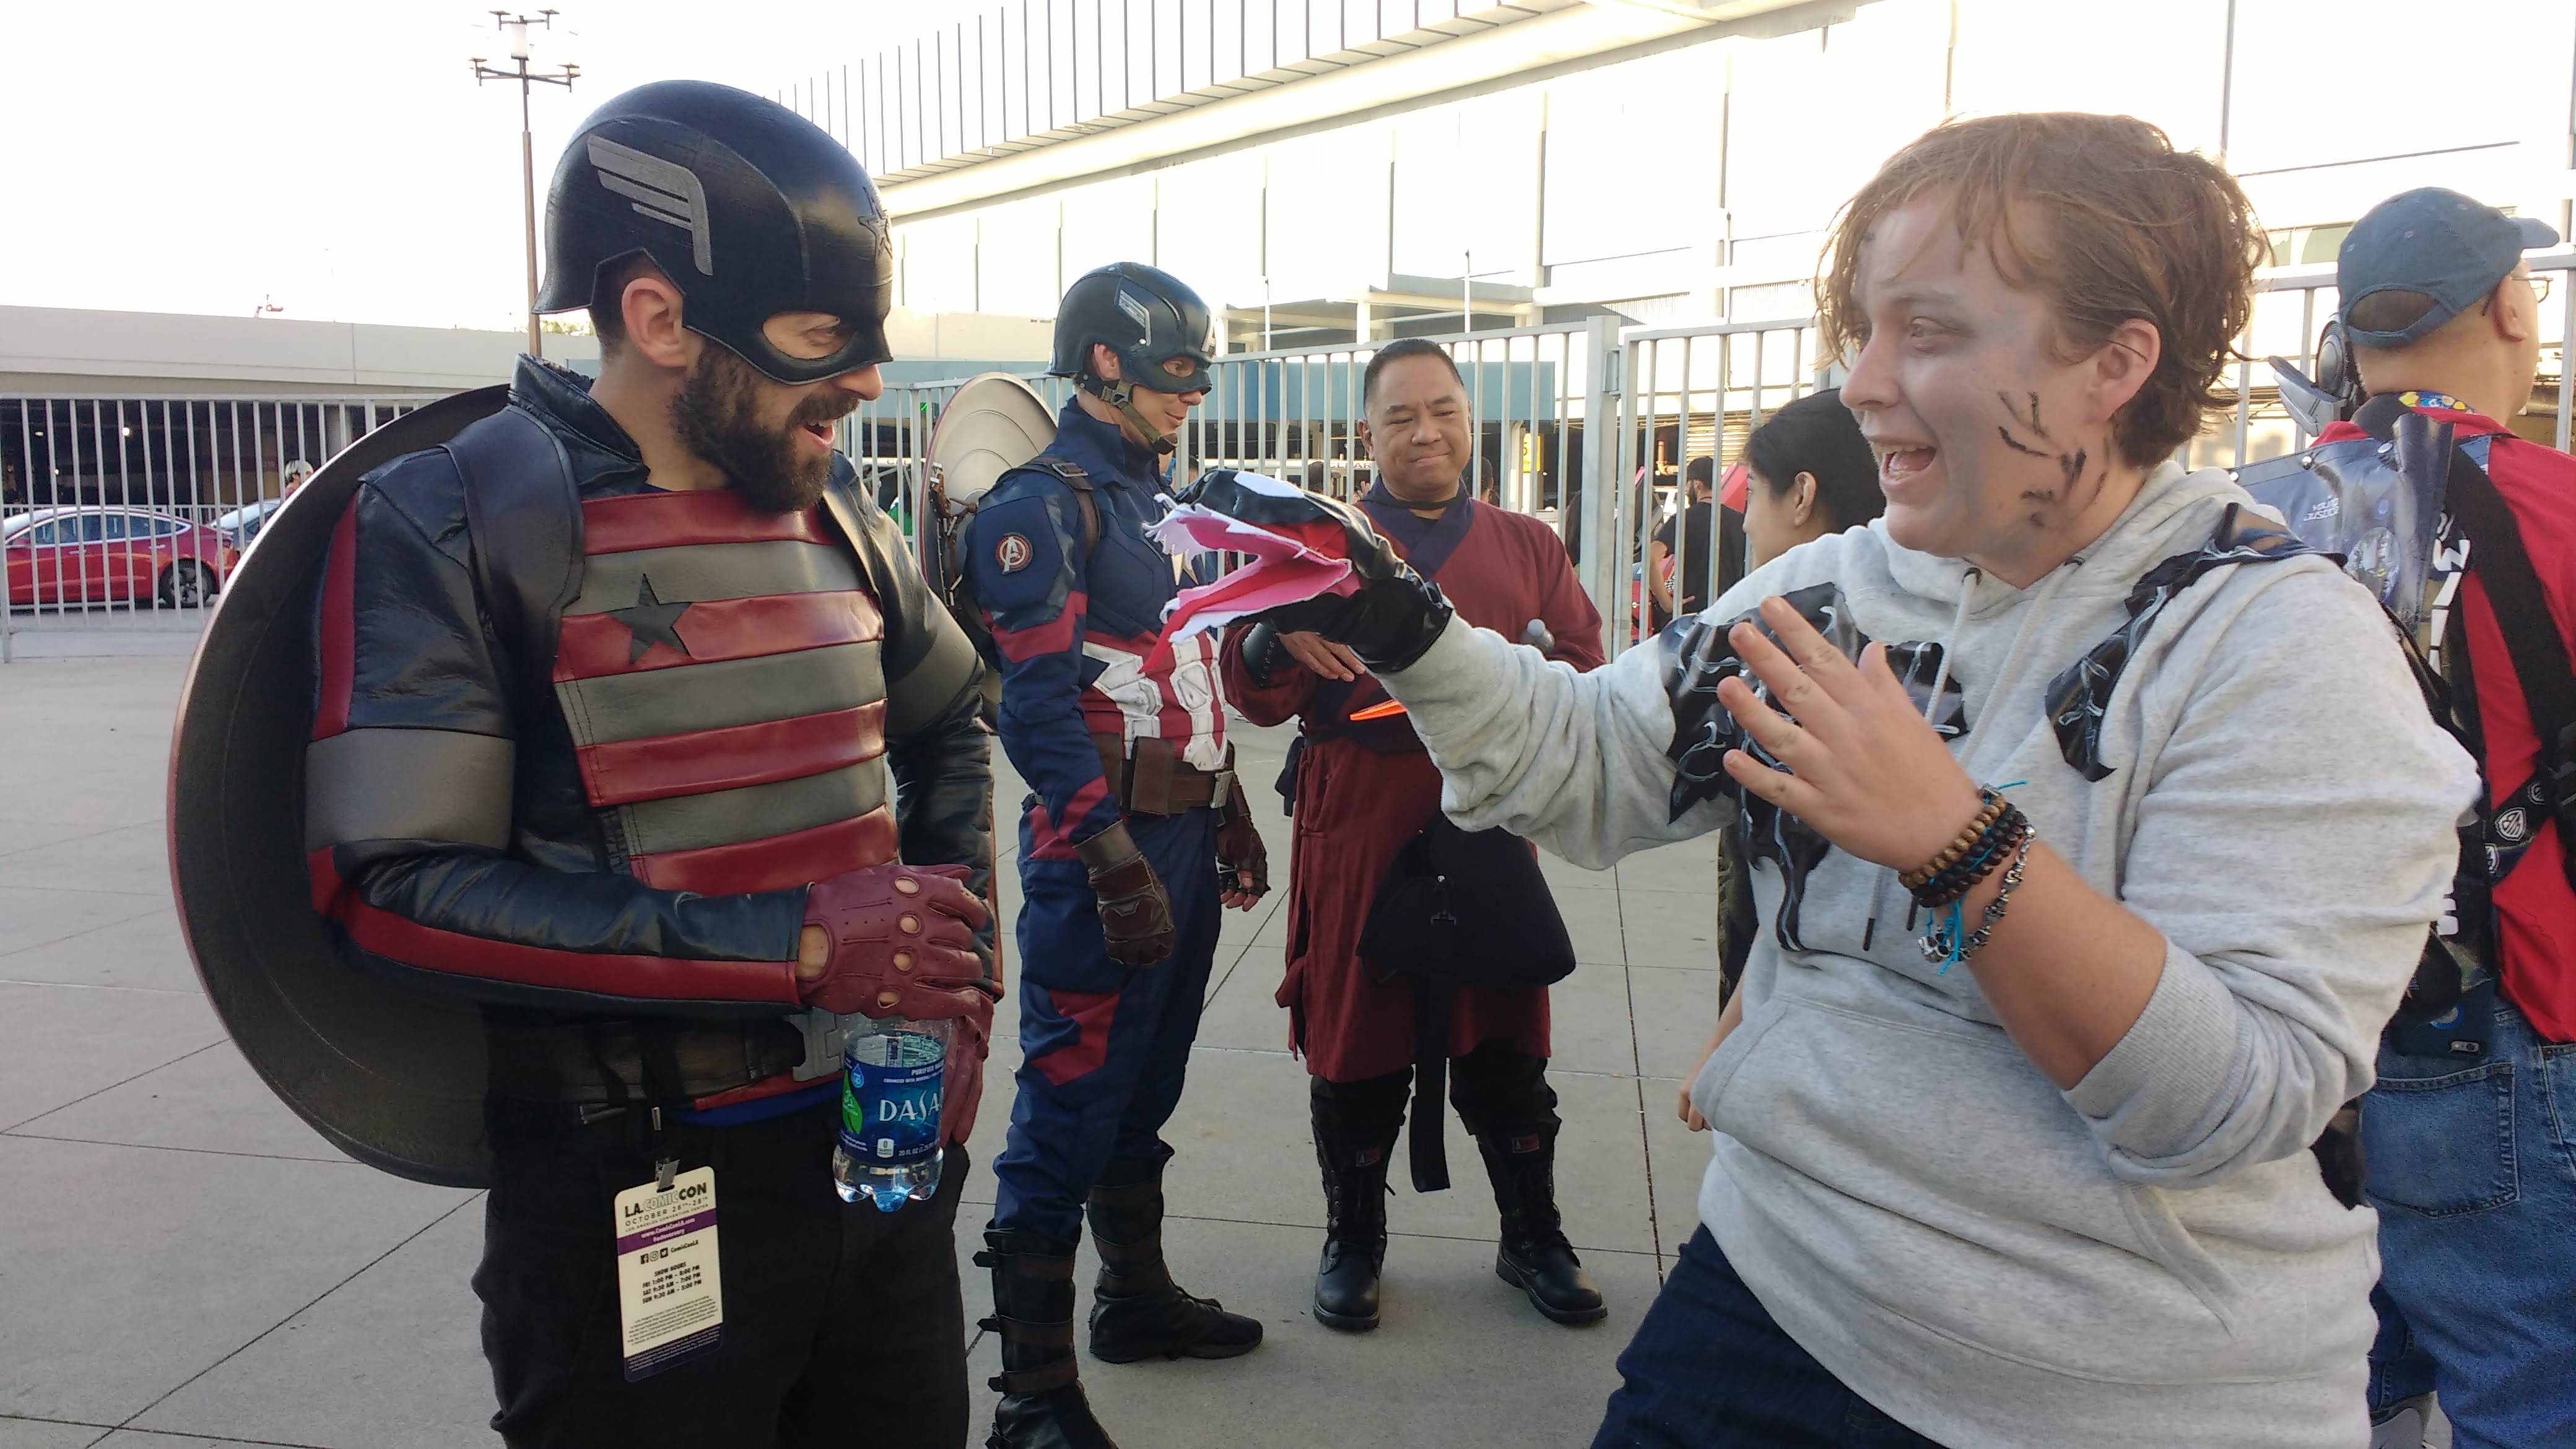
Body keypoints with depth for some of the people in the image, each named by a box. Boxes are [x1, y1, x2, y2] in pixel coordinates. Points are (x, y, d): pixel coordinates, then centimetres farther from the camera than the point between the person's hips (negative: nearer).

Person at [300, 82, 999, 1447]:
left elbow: (947, 721, 19)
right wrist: (796, 945, -24)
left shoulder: (829, 511, 5)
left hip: (889, 1151, 6)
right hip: (640, 1213, -5)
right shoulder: (453, 521, -12)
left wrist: (950, 962, 3)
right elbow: (396, 892, -19)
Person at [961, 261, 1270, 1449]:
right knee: (1071, 1108, -3)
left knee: (1144, 1088, 20)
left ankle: (1136, 1296, 36)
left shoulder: (1156, 501, 17)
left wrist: (1230, 817, 22)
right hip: (1103, 850, -9)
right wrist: (1113, 862, -21)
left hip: (1185, 838, 9)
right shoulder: (1043, 503, -11)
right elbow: (1039, 705, -18)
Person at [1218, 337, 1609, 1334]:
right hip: (1355, 840, -1)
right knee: (1356, 1045, 7)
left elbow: (1587, 677, 7)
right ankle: (1353, 1242, 27)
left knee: (1506, 1045, 11)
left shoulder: (1528, 548, 13)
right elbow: (1253, 693, -2)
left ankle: (1532, 1239, 31)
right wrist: (1281, 635, -25)